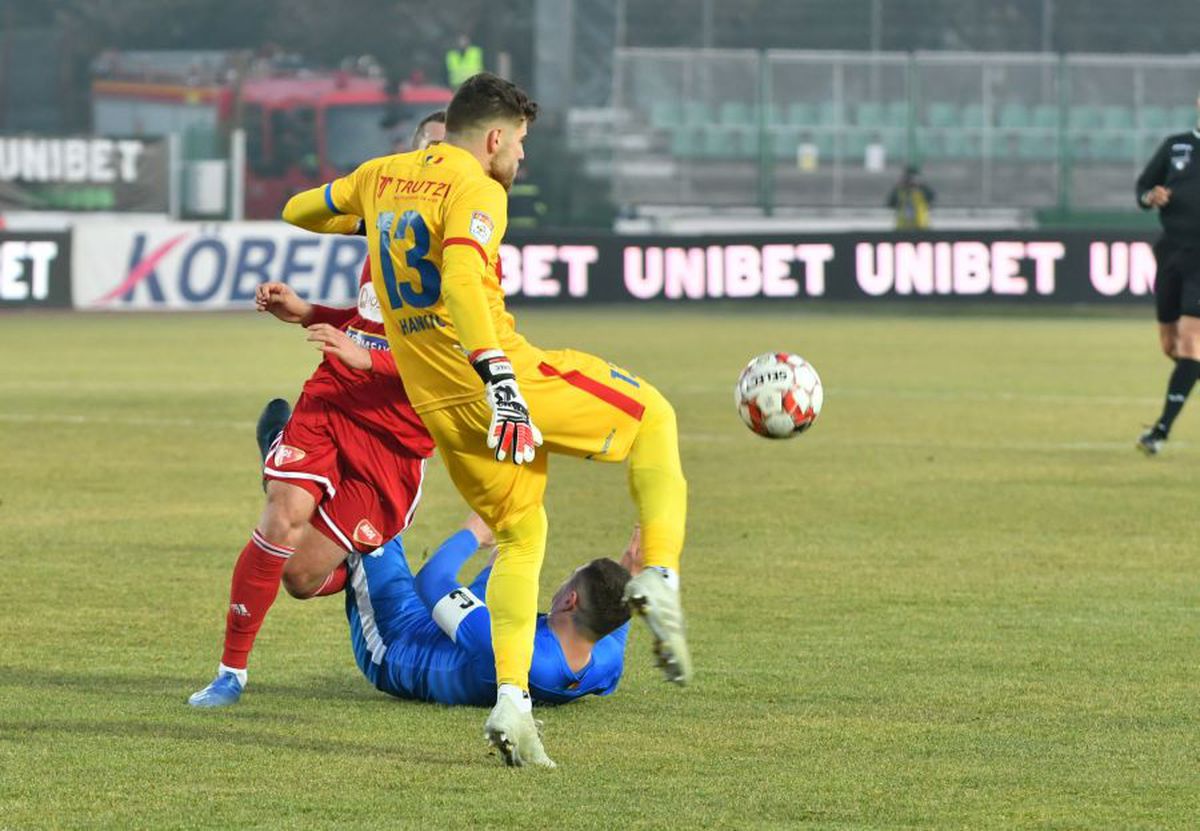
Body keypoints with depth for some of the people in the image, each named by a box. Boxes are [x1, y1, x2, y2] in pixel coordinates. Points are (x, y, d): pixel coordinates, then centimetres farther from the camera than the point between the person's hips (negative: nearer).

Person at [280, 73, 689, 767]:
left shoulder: (382, 178, 11)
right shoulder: (476, 190, -12)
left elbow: (299, 211, 28)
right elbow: (461, 280, -29)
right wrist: (501, 380, -35)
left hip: (440, 409, 7)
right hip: (505, 380, -7)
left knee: (520, 537, 21)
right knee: (653, 416, 14)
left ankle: (511, 703, 5)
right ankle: (660, 578, -3)